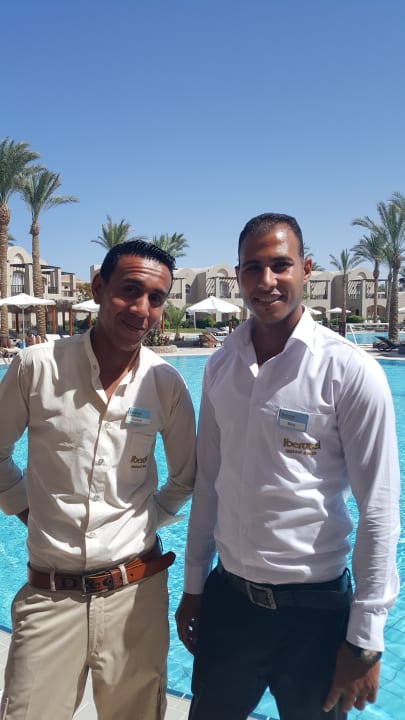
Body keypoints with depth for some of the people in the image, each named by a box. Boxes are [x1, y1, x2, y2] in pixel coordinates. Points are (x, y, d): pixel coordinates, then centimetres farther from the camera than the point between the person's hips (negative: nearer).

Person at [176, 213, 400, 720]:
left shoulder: (349, 372, -15)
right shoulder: (220, 366, -1)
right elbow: (207, 481, 5)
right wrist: (193, 585, 10)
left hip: (314, 609, -4)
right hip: (228, 596, 4)